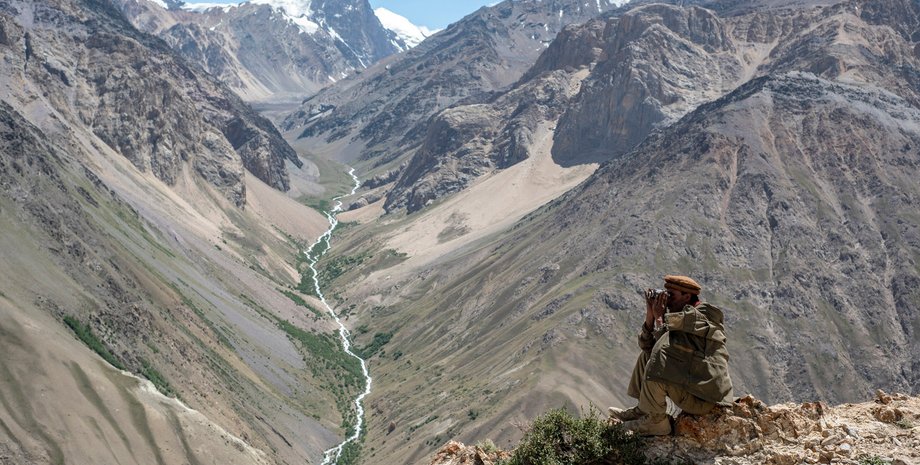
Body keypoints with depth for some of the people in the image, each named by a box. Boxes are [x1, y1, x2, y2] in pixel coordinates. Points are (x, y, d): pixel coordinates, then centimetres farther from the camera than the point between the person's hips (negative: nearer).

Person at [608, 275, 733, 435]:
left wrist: (659, 317, -15)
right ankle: (642, 409, 11)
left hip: (703, 398, -10)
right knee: (647, 355, 14)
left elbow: (665, 346, -28)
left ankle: (657, 421, -8)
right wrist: (650, 316, -5)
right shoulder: (677, 316, 10)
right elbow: (646, 345, 7)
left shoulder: (703, 316, -17)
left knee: (655, 370, -26)